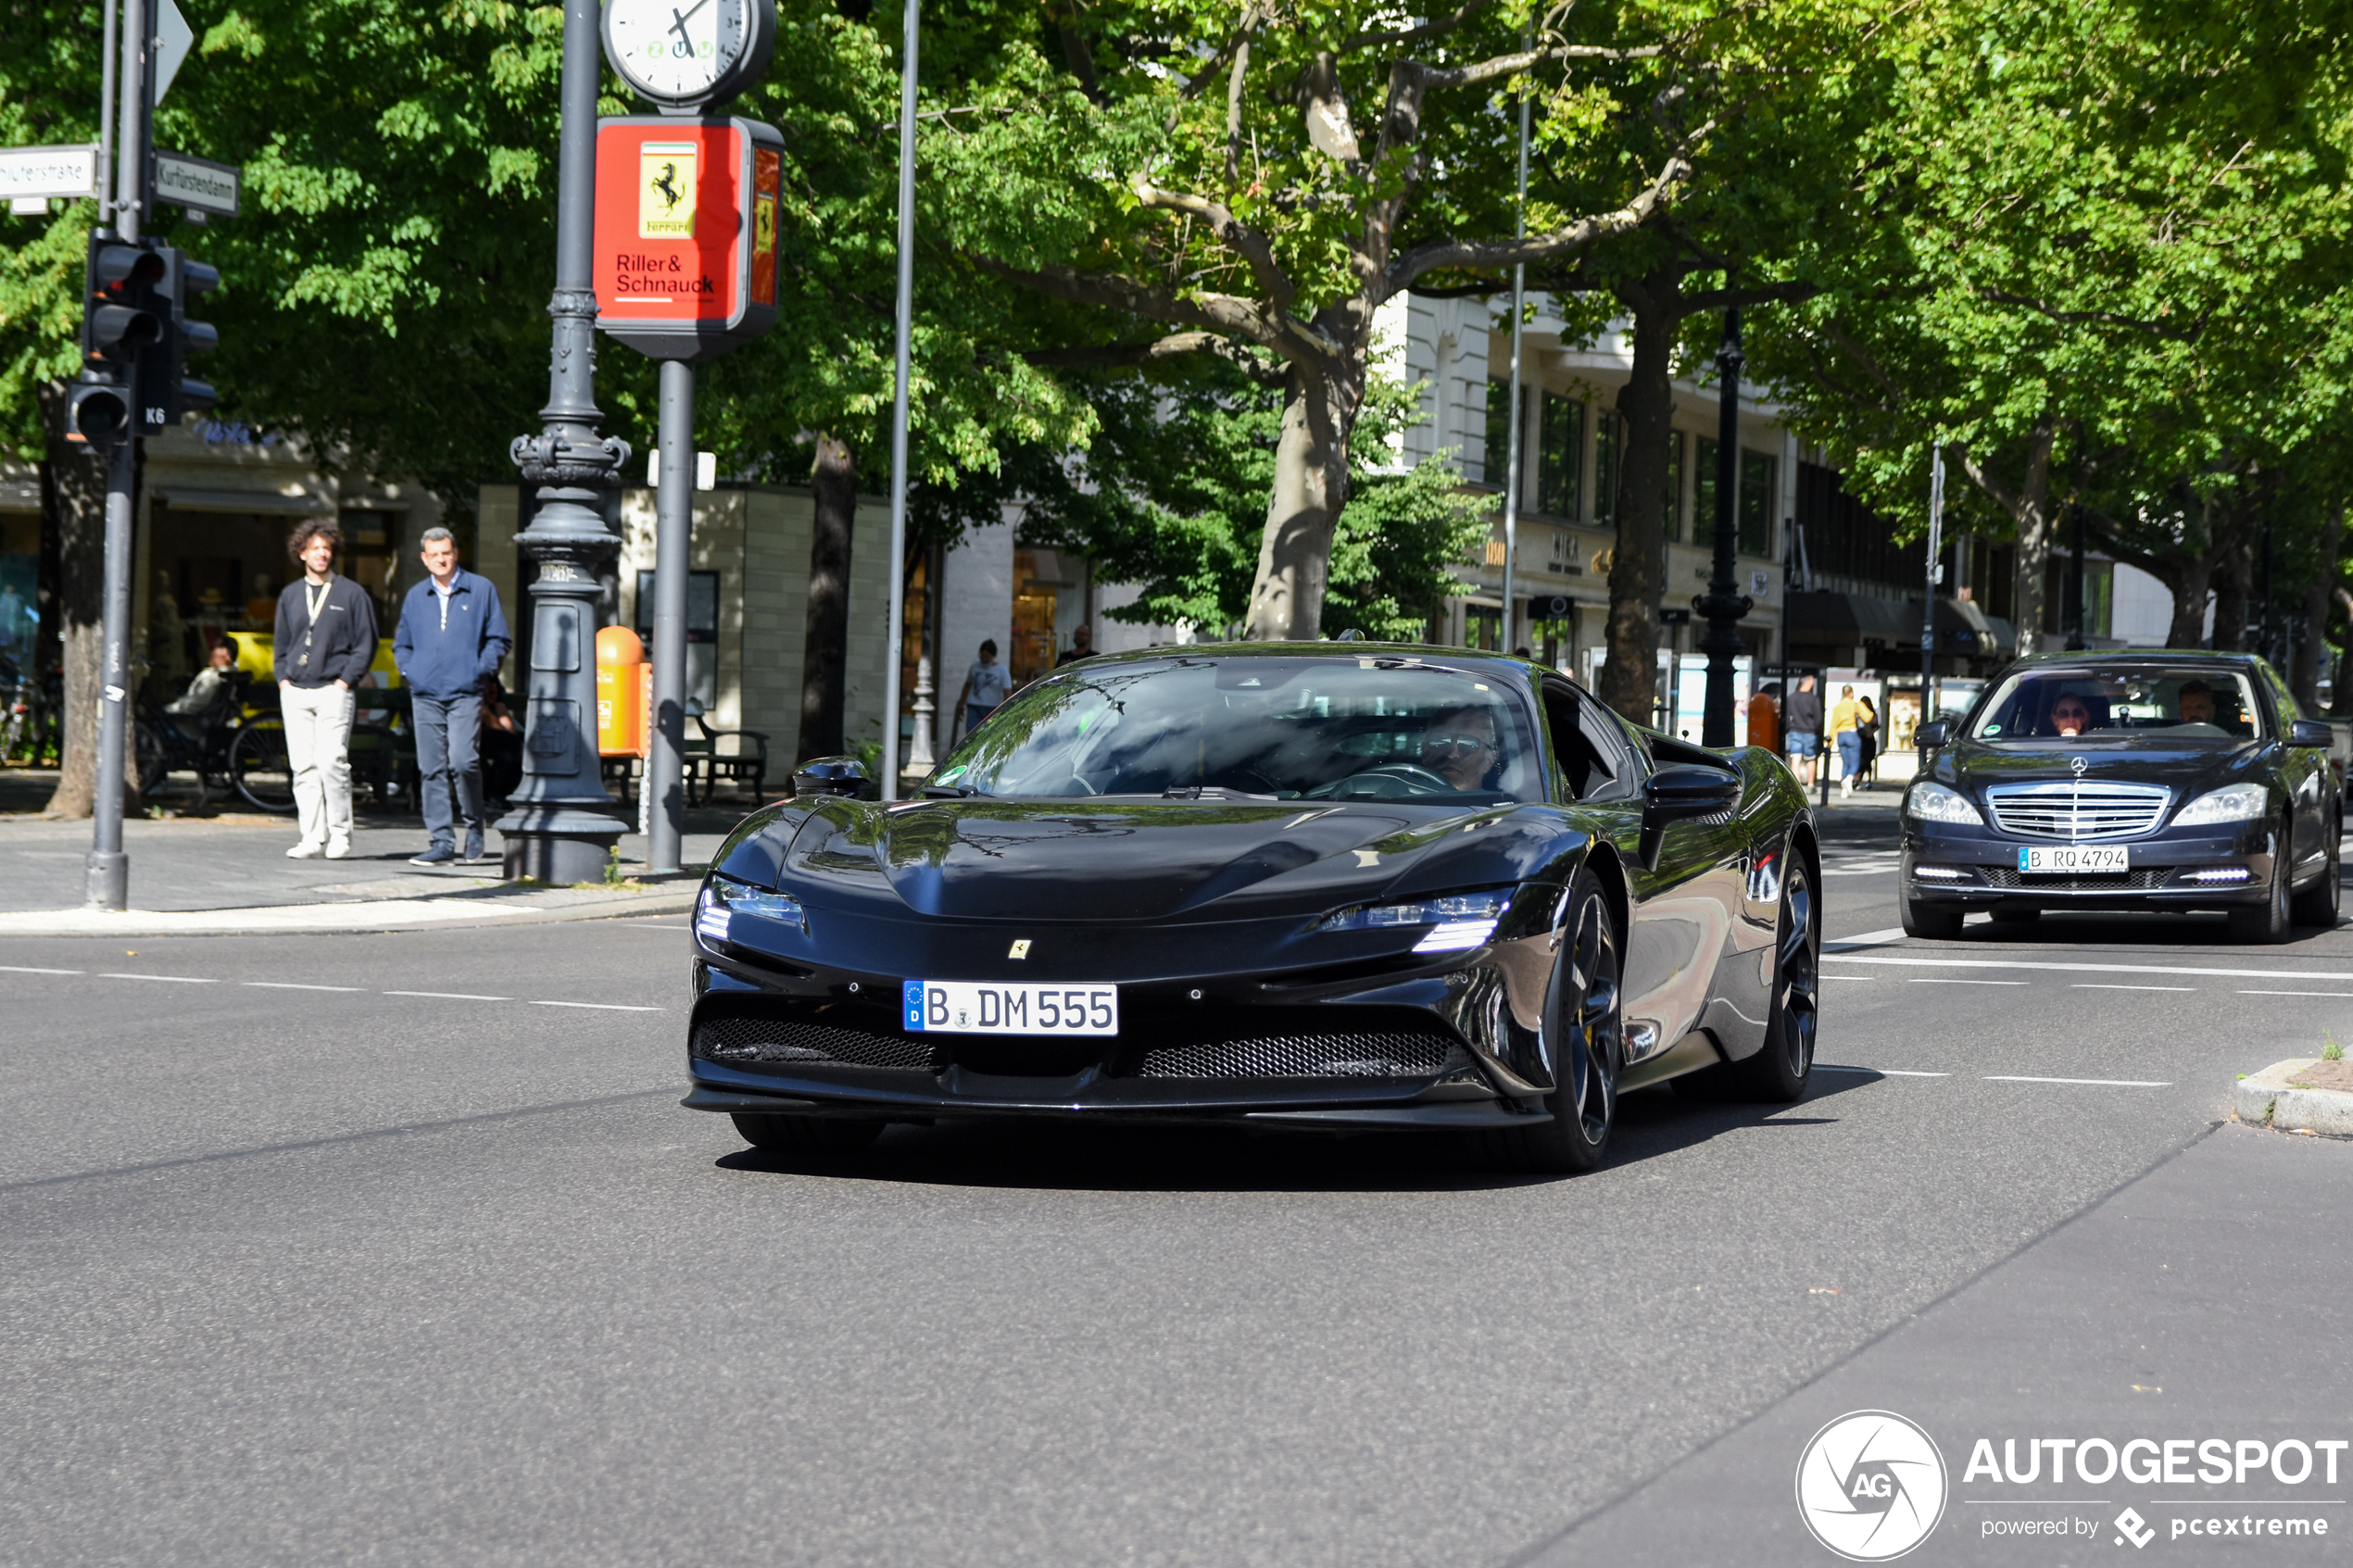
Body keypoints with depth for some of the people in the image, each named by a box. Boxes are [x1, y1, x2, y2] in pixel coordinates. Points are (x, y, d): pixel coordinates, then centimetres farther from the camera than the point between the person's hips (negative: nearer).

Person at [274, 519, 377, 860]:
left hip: (332, 691, -4)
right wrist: (283, 678, 9)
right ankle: (313, 838, 1)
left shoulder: (352, 594, 4)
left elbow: (366, 644, 3)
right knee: (303, 767, 0)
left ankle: (340, 837, -7)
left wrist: (345, 680, -6)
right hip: (295, 692, 4)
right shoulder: (290, 595, 16)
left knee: (331, 763, -13)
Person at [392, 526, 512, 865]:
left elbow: (498, 638, 9)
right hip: (425, 696, 3)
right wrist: (409, 671, 7)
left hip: (465, 694, -3)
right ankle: (441, 841, 2)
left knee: (462, 761, -17)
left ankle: (474, 827, 3)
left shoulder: (481, 590, 6)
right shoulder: (416, 596, 15)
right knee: (432, 770, 0)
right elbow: (401, 644, 24)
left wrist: (482, 670, -4)